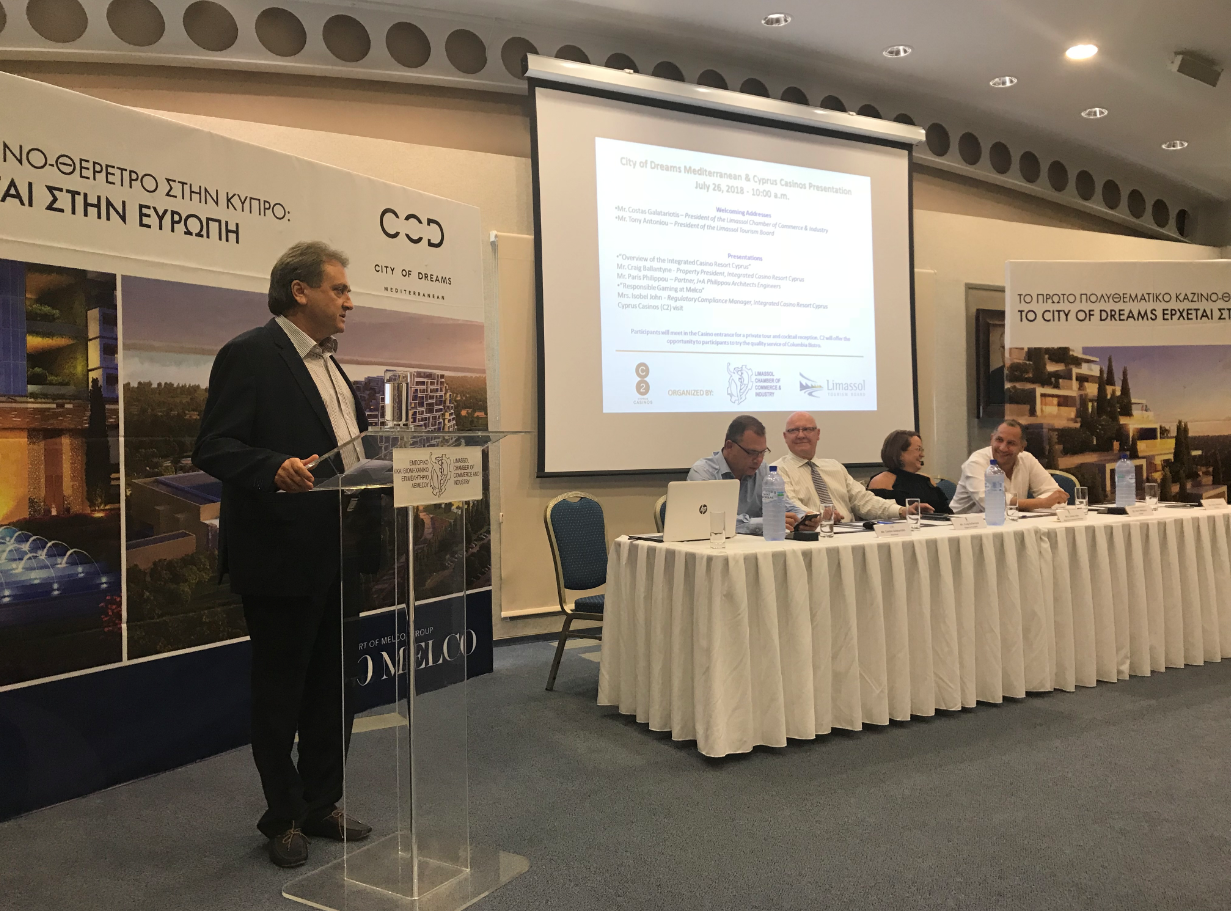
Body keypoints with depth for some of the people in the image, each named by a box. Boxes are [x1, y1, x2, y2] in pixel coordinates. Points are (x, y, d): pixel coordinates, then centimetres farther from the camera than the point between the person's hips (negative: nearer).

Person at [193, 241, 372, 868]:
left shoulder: (328, 364, 17)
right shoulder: (249, 355, -10)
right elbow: (213, 447, -18)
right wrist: (275, 469, -34)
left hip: (338, 557, 9)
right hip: (282, 556, -8)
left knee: (335, 685, 15)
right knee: (279, 691, 7)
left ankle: (321, 806, 31)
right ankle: (284, 818, 24)